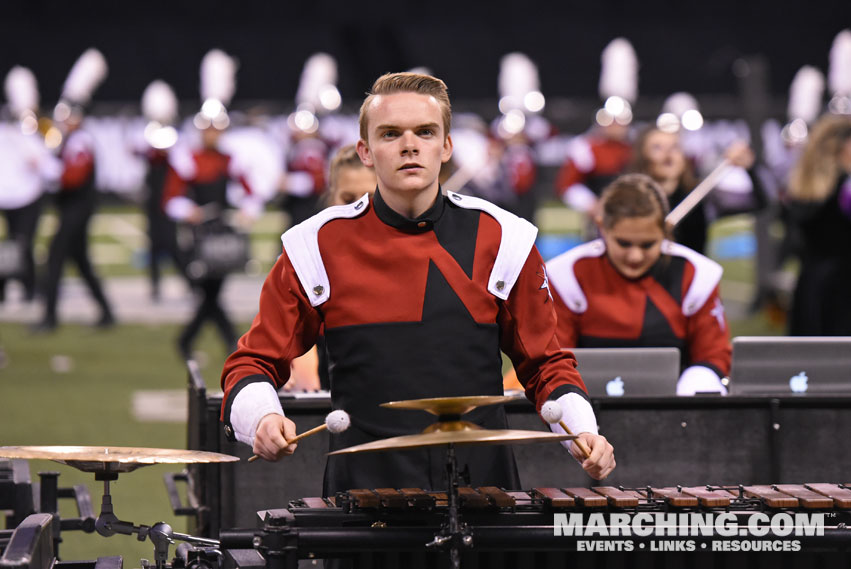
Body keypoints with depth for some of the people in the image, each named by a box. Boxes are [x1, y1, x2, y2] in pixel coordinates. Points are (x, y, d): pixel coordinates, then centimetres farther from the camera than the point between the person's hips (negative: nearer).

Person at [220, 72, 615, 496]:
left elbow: (544, 362, 17)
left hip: (481, 488, 1)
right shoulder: (318, 247, 4)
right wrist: (261, 418, -11)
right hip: (362, 489, -1)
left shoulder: (501, 240, 7)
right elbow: (255, 362, 10)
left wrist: (583, 432, 0)